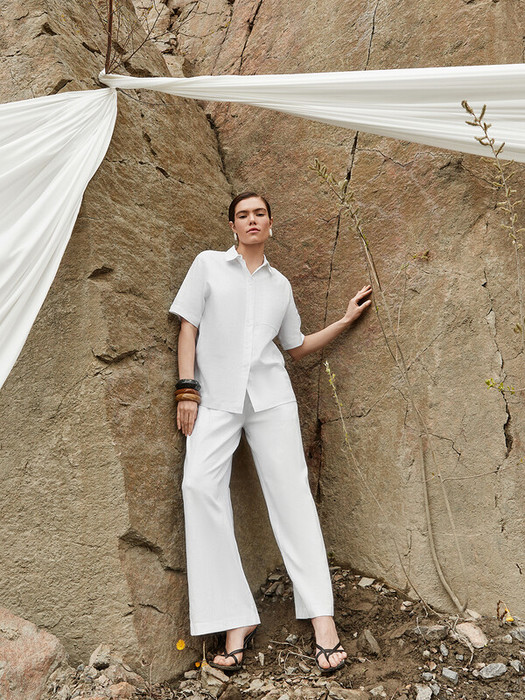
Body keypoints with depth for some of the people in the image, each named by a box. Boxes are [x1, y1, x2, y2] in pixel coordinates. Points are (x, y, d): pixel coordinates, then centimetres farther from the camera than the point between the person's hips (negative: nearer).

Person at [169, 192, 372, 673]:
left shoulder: (280, 284, 19)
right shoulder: (209, 264, 12)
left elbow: (296, 346, 24)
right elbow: (188, 326, 5)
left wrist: (346, 320, 22)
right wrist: (186, 390, -4)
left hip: (270, 396, 2)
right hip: (215, 398, -1)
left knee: (290, 491, -6)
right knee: (201, 485, -19)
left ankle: (322, 618, -1)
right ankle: (235, 621, -12)